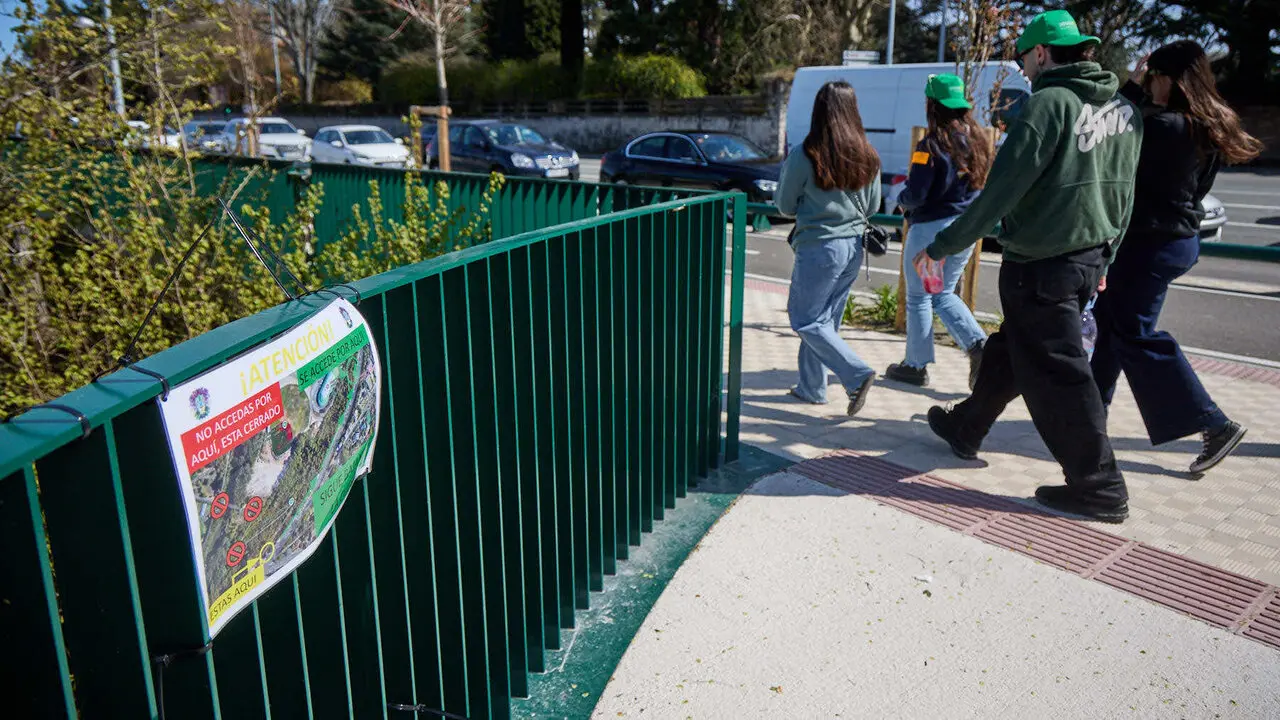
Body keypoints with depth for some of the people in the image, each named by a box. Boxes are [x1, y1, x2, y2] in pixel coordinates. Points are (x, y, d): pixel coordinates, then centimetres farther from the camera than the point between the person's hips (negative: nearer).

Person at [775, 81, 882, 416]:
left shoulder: (804, 157, -13)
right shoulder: (868, 157, 2)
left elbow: (786, 207, -2)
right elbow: (872, 207, 12)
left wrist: (783, 178, 16)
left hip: (818, 247, -6)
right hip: (854, 246, 6)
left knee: (806, 320, 5)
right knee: (826, 319, 16)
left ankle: (857, 374, -10)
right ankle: (811, 387, 24)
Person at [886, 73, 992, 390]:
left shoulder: (931, 145, -17)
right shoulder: (977, 140, 4)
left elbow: (915, 195, -18)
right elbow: (982, 184, 13)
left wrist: (901, 199, 2)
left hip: (930, 229, -7)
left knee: (919, 298, 8)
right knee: (944, 294, 21)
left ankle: (916, 365, 17)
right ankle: (977, 344, 2)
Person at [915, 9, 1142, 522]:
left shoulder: (1050, 103, -17)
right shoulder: (1123, 110, 9)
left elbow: (1002, 191, -20)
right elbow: (1123, 193, 15)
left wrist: (943, 246, -14)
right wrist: (1103, 256, 25)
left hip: (1041, 265, -9)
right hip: (1088, 259, 9)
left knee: (1057, 375, 0)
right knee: (1009, 351, 22)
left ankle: (1100, 489, 9)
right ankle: (965, 430, 40)